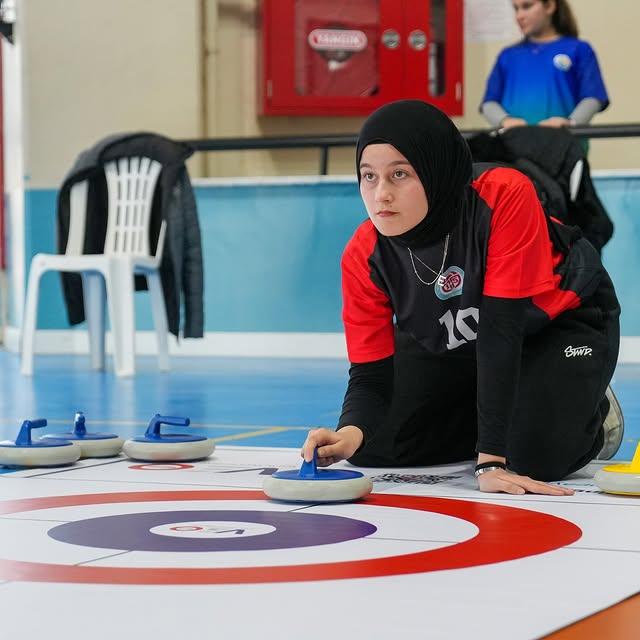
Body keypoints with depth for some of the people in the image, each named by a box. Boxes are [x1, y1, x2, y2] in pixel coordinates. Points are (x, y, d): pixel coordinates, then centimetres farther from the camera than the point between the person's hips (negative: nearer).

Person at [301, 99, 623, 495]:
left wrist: (492, 460, -41)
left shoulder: (505, 196, -38)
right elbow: (371, 374, -21)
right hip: (451, 345, 5)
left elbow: (501, 329, -39)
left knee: (537, 459, -27)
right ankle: (503, 415, 17)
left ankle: (592, 416, 10)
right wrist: (351, 432, -46)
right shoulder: (364, 258, -24)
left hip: (561, 324, -4)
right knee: (375, 447, -8)